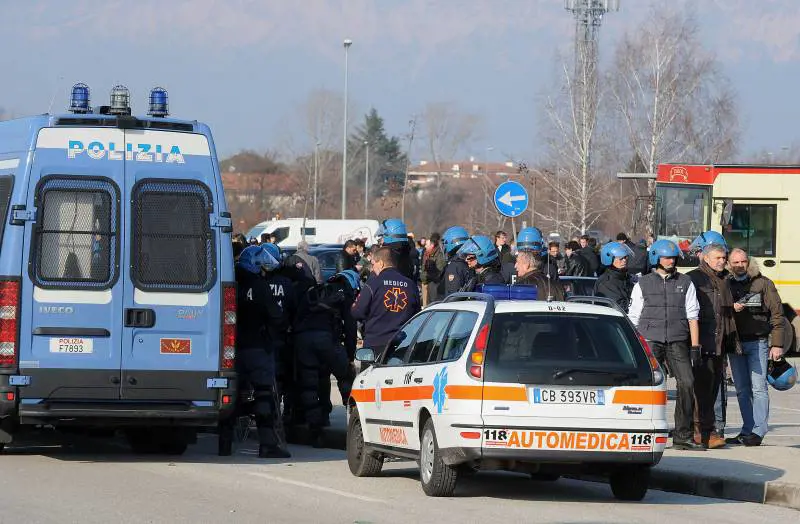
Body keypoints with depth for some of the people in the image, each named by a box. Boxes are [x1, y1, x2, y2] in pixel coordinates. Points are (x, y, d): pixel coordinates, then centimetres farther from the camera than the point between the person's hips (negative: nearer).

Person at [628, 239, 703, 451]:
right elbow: (633, 318, 11)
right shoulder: (643, 284, 10)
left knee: (687, 384, -9)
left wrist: (695, 346, 4)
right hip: (650, 341, -1)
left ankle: (683, 436, -5)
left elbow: (692, 316, 11)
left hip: (677, 342, 1)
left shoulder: (685, 283, 13)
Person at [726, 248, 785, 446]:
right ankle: (747, 431, 10)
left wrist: (776, 344, -8)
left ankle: (758, 431, -12)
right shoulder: (726, 285, 12)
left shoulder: (763, 284, 2)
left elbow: (776, 314, 0)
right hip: (735, 344, 4)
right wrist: (731, 308, -13)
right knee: (742, 390, 6)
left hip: (757, 342, -4)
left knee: (758, 387, -10)